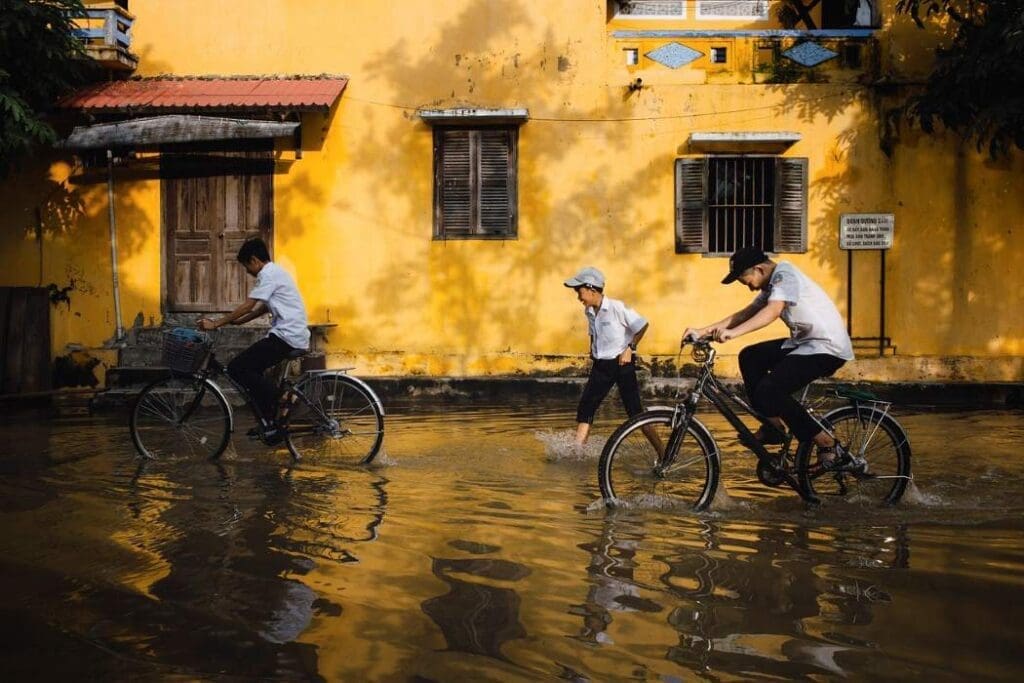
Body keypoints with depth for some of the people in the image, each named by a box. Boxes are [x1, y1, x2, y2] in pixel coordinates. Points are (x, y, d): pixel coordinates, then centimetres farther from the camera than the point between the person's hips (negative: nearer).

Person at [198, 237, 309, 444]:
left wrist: (216, 324, -9)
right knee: (251, 369, 18)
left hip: (286, 336, -10)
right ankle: (268, 423, 17)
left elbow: (247, 306, -14)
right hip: (296, 337, 10)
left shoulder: (269, 274, -10)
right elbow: (262, 308, 25)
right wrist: (236, 321, 18)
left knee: (237, 368, -10)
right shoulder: (275, 272, 21)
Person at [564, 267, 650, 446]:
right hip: (600, 365, 7)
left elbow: (643, 325, -12)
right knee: (584, 408, -1)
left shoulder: (617, 307, -17)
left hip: (622, 363, -6)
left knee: (635, 411, -4)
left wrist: (630, 348, -13)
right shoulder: (589, 312, 4)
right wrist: (593, 351, 12)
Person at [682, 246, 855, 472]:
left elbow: (772, 312, -32)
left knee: (768, 390, -20)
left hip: (828, 347, -10)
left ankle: (829, 447, -11)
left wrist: (733, 332, -43)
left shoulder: (784, 275, -15)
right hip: (805, 342, 10)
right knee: (750, 357, 8)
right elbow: (746, 313, 9)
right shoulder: (772, 285, 14)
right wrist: (703, 331, 1)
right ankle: (774, 426, 11)